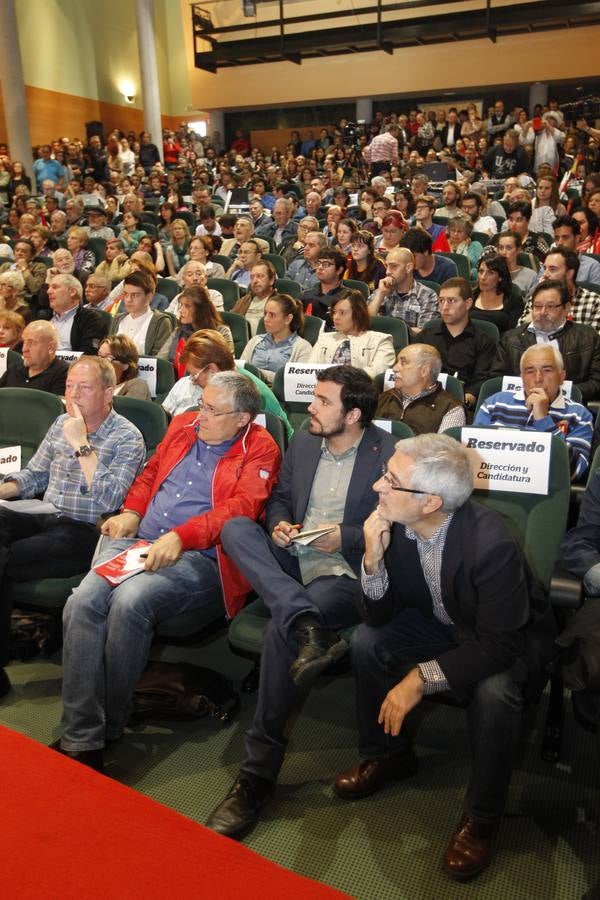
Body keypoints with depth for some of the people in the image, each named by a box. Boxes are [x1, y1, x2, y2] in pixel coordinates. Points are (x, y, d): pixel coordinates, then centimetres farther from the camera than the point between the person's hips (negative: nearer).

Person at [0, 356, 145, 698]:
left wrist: (82, 444, -17)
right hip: (45, 515, 6)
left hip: (83, 530, -6)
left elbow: (108, 500, -17)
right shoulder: (62, 424, 16)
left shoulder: (127, 438, -5)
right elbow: (34, 475, 24)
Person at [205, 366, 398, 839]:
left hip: (348, 574, -7)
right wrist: (278, 525, -2)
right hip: (294, 561, 7)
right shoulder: (303, 441, 11)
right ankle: (307, 627, -36)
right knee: (235, 528, -19)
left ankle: (259, 772, -16)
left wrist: (345, 537, -16)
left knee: (279, 632, -32)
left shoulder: (390, 454, -8)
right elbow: (280, 498, 20)